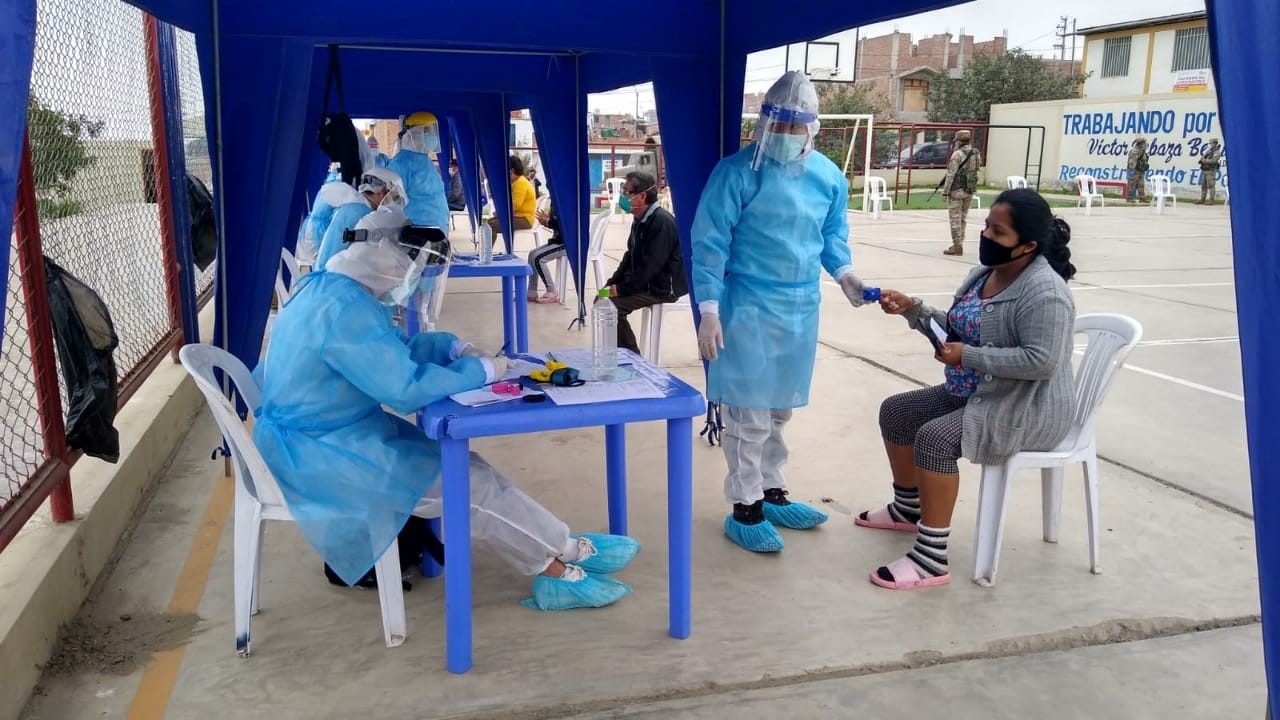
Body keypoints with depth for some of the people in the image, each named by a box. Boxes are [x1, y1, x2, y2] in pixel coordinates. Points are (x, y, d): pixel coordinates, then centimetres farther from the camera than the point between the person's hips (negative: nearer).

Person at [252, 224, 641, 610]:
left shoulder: (331, 288, 8)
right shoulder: (345, 310, -26)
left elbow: (394, 345, 17)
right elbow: (407, 388, -28)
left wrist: (459, 349, 2)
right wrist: (481, 370, -13)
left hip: (326, 433, 10)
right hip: (319, 452, -10)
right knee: (469, 484, -9)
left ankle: (556, 569, 2)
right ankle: (569, 554, 7)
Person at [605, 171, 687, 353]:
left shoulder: (662, 221, -22)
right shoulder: (640, 221, 8)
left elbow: (650, 266, -25)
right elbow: (630, 256, 15)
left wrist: (621, 289, -19)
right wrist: (612, 283, 3)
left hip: (663, 287, -10)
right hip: (643, 282, 10)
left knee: (611, 305, -22)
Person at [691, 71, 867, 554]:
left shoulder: (829, 176, 5)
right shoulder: (737, 172, -11)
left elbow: (833, 232, 17)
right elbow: (710, 243, -12)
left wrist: (843, 271, -3)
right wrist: (709, 309, -17)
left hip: (801, 307, 6)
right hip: (748, 307, -6)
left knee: (780, 408, 16)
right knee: (749, 413, -2)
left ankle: (770, 492, 30)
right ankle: (745, 508, 10)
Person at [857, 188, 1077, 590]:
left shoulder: (1044, 291, -23)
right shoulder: (984, 273, 5)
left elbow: (1041, 361, -31)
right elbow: (954, 330, 13)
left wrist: (968, 356, -27)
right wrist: (912, 309, -2)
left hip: (1029, 409, -10)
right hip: (976, 394, 10)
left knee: (936, 437, -29)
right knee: (895, 412, 8)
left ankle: (931, 561, -23)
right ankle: (907, 509, 28)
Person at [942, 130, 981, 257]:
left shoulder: (957, 154, -14)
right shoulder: (976, 154, 7)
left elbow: (951, 174, -17)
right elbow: (975, 169, 15)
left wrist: (945, 191, -14)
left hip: (957, 189, -7)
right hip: (970, 190, 7)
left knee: (955, 218, -2)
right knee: (962, 217, 16)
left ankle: (957, 247, -4)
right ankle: (958, 244, 21)